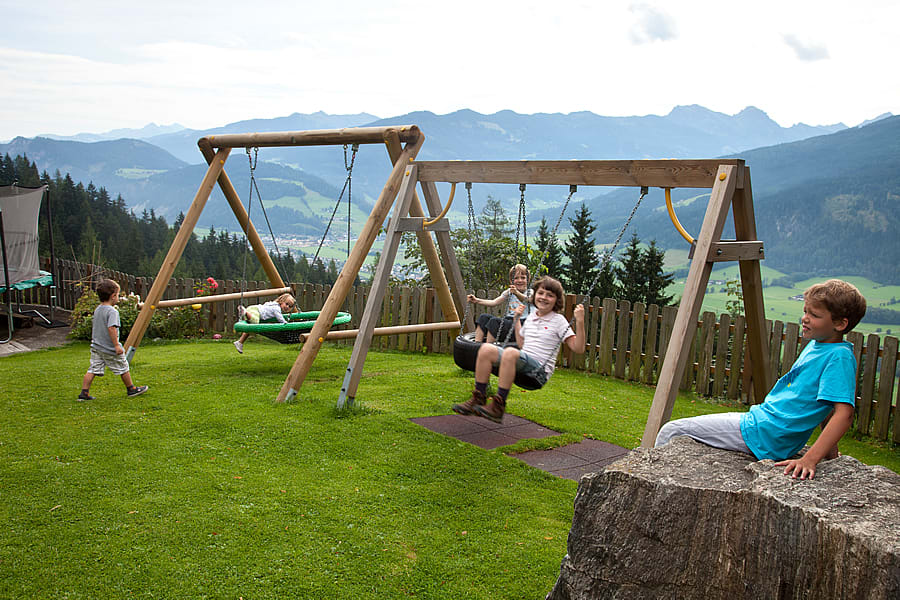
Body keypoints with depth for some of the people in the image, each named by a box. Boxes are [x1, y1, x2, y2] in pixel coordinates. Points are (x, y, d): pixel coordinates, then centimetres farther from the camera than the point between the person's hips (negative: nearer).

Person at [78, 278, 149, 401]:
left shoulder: (97, 310, 8)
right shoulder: (112, 311, -18)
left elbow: (95, 328, 18)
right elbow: (111, 328, -28)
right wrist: (116, 345, -26)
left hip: (96, 347, 8)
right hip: (110, 349, -8)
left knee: (93, 370, 6)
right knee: (123, 368, 8)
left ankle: (84, 392, 1)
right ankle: (131, 389, 21)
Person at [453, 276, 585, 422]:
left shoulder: (558, 321, 1)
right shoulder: (531, 318, 20)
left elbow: (578, 348, -5)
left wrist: (579, 322, -15)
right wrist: (516, 319, 29)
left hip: (540, 370, -6)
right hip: (522, 362, 6)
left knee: (511, 352, -36)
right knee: (486, 349, -17)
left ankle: (498, 407, -34)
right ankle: (477, 399, -14)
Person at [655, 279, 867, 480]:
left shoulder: (840, 357, -17)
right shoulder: (815, 345, 12)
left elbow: (844, 413, -26)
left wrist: (810, 459, -33)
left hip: (763, 434, -10)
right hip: (758, 419, 10)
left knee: (671, 432, -7)